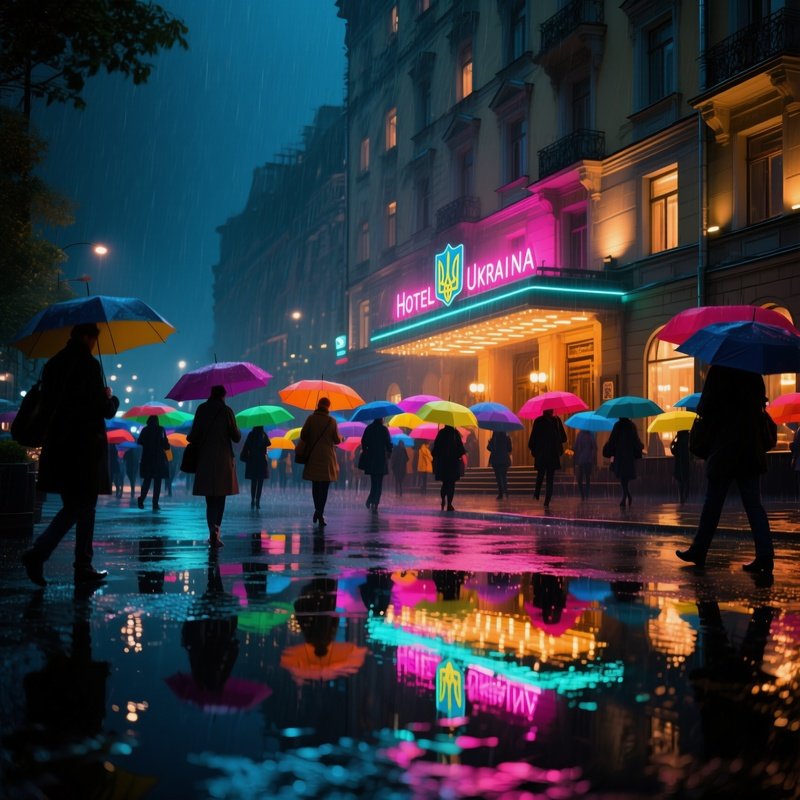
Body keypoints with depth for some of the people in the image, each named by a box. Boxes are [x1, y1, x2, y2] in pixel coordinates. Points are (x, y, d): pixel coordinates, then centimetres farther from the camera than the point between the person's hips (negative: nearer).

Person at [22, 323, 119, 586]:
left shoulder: (52, 365, 10)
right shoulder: (88, 365, -12)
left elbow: (47, 406, 16)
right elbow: (104, 411, -13)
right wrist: (111, 398, 8)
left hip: (57, 446, 7)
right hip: (85, 447, -7)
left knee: (72, 507, 13)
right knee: (84, 508, 2)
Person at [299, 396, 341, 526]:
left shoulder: (311, 419, -4)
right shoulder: (332, 421, -6)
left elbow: (303, 435, -5)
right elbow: (337, 440, -2)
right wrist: (341, 438, 21)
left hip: (313, 457, 2)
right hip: (327, 457, -1)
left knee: (315, 485, 17)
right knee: (324, 487, 0)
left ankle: (318, 510, 21)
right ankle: (320, 514, -10)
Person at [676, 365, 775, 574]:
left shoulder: (718, 371, -10)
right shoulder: (753, 373, 8)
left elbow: (705, 409, -11)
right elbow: (760, 405, 15)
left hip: (724, 450, -5)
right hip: (751, 451, 5)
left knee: (713, 504, 4)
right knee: (753, 504, 3)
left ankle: (698, 551, 13)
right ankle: (765, 555, -7)